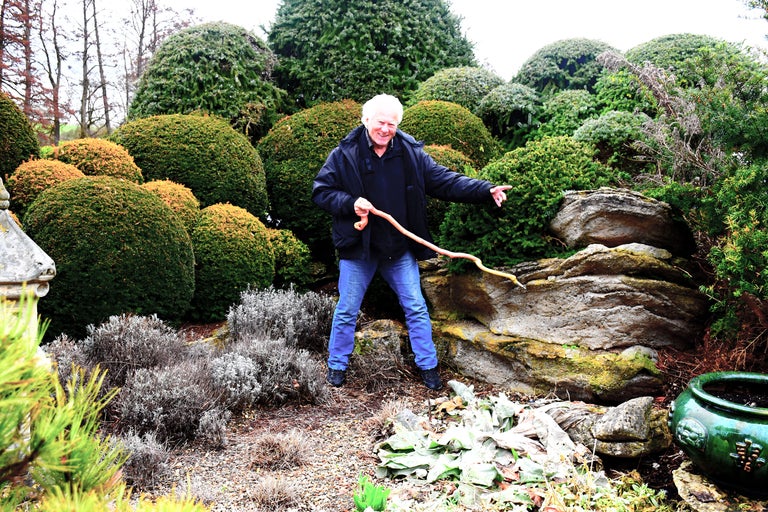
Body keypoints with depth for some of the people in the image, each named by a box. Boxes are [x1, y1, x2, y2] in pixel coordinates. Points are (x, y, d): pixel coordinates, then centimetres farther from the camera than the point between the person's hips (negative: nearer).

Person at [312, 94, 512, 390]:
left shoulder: (412, 154, -1)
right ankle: (337, 366, 27)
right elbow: (321, 191, -4)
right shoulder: (344, 154, -7)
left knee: (416, 309, 8)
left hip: (401, 249, 2)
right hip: (358, 247, -2)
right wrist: (350, 204, -21)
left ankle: (428, 366, 23)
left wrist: (486, 191, -12)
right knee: (347, 310, 9)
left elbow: (445, 181, -1)